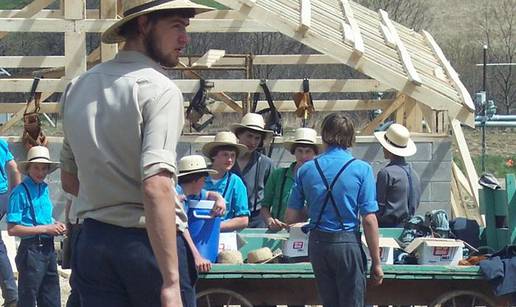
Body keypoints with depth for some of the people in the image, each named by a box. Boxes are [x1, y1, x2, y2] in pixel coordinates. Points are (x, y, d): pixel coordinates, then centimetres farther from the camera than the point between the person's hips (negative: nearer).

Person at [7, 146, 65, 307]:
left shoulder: (45, 189, 9)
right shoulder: (20, 192, -13)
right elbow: (12, 229, -17)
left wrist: (55, 225, 2)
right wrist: (45, 229, -17)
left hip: (48, 249, 7)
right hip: (31, 250, -7)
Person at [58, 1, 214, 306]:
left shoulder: (78, 87, 12)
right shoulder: (158, 89, -12)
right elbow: (157, 186, -23)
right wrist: (171, 282, -26)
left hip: (92, 243, 6)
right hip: (145, 244, -6)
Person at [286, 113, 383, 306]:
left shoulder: (306, 170, 3)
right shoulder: (361, 170, -6)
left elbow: (291, 217, 5)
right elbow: (369, 220, -10)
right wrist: (376, 263, -5)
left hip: (317, 244, 4)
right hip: (348, 243, -4)